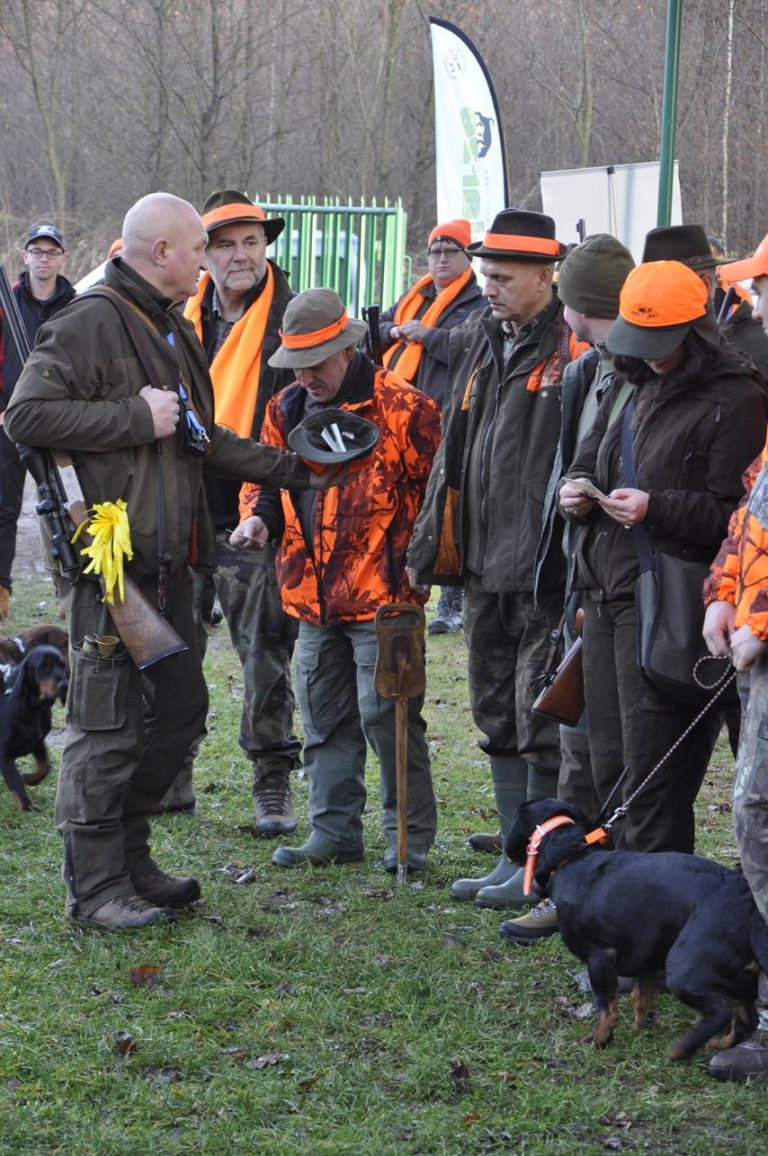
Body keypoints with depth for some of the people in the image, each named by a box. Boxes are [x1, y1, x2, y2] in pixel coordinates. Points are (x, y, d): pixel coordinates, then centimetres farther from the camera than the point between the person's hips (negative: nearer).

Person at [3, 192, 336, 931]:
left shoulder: (170, 329, 20)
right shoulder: (93, 322, -11)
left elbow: (202, 440, 28)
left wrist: (295, 471, 26)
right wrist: (138, 418, -19)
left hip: (166, 560, 10)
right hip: (111, 558, -10)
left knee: (179, 708, 14)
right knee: (107, 723, -5)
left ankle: (130, 860, 25)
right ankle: (95, 886, 3)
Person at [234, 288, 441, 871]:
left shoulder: (402, 407, -10)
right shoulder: (286, 410, 10)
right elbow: (265, 477, 22)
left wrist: (415, 557, -10)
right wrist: (258, 516, 1)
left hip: (382, 591, -7)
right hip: (313, 595, 7)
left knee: (384, 713, -6)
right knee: (324, 718, 12)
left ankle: (410, 834, 6)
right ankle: (335, 831, 22)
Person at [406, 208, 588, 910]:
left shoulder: (574, 351, -12)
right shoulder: (477, 343, 14)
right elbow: (452, 454, 19)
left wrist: (570, 560, -21)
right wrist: (428, 546, 17)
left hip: (543, 567, -9)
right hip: (485, 564, 9)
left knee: (541, 720, -2)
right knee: (497, 715, 15)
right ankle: (515, 856, 25)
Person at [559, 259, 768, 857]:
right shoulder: (631, 388, 17)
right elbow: (587, 459, 28)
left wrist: (657, 509, -21)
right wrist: (574, 489, 6)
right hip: (606, 591, 9)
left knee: (651, 773, -7)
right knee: (610, 764, 14)